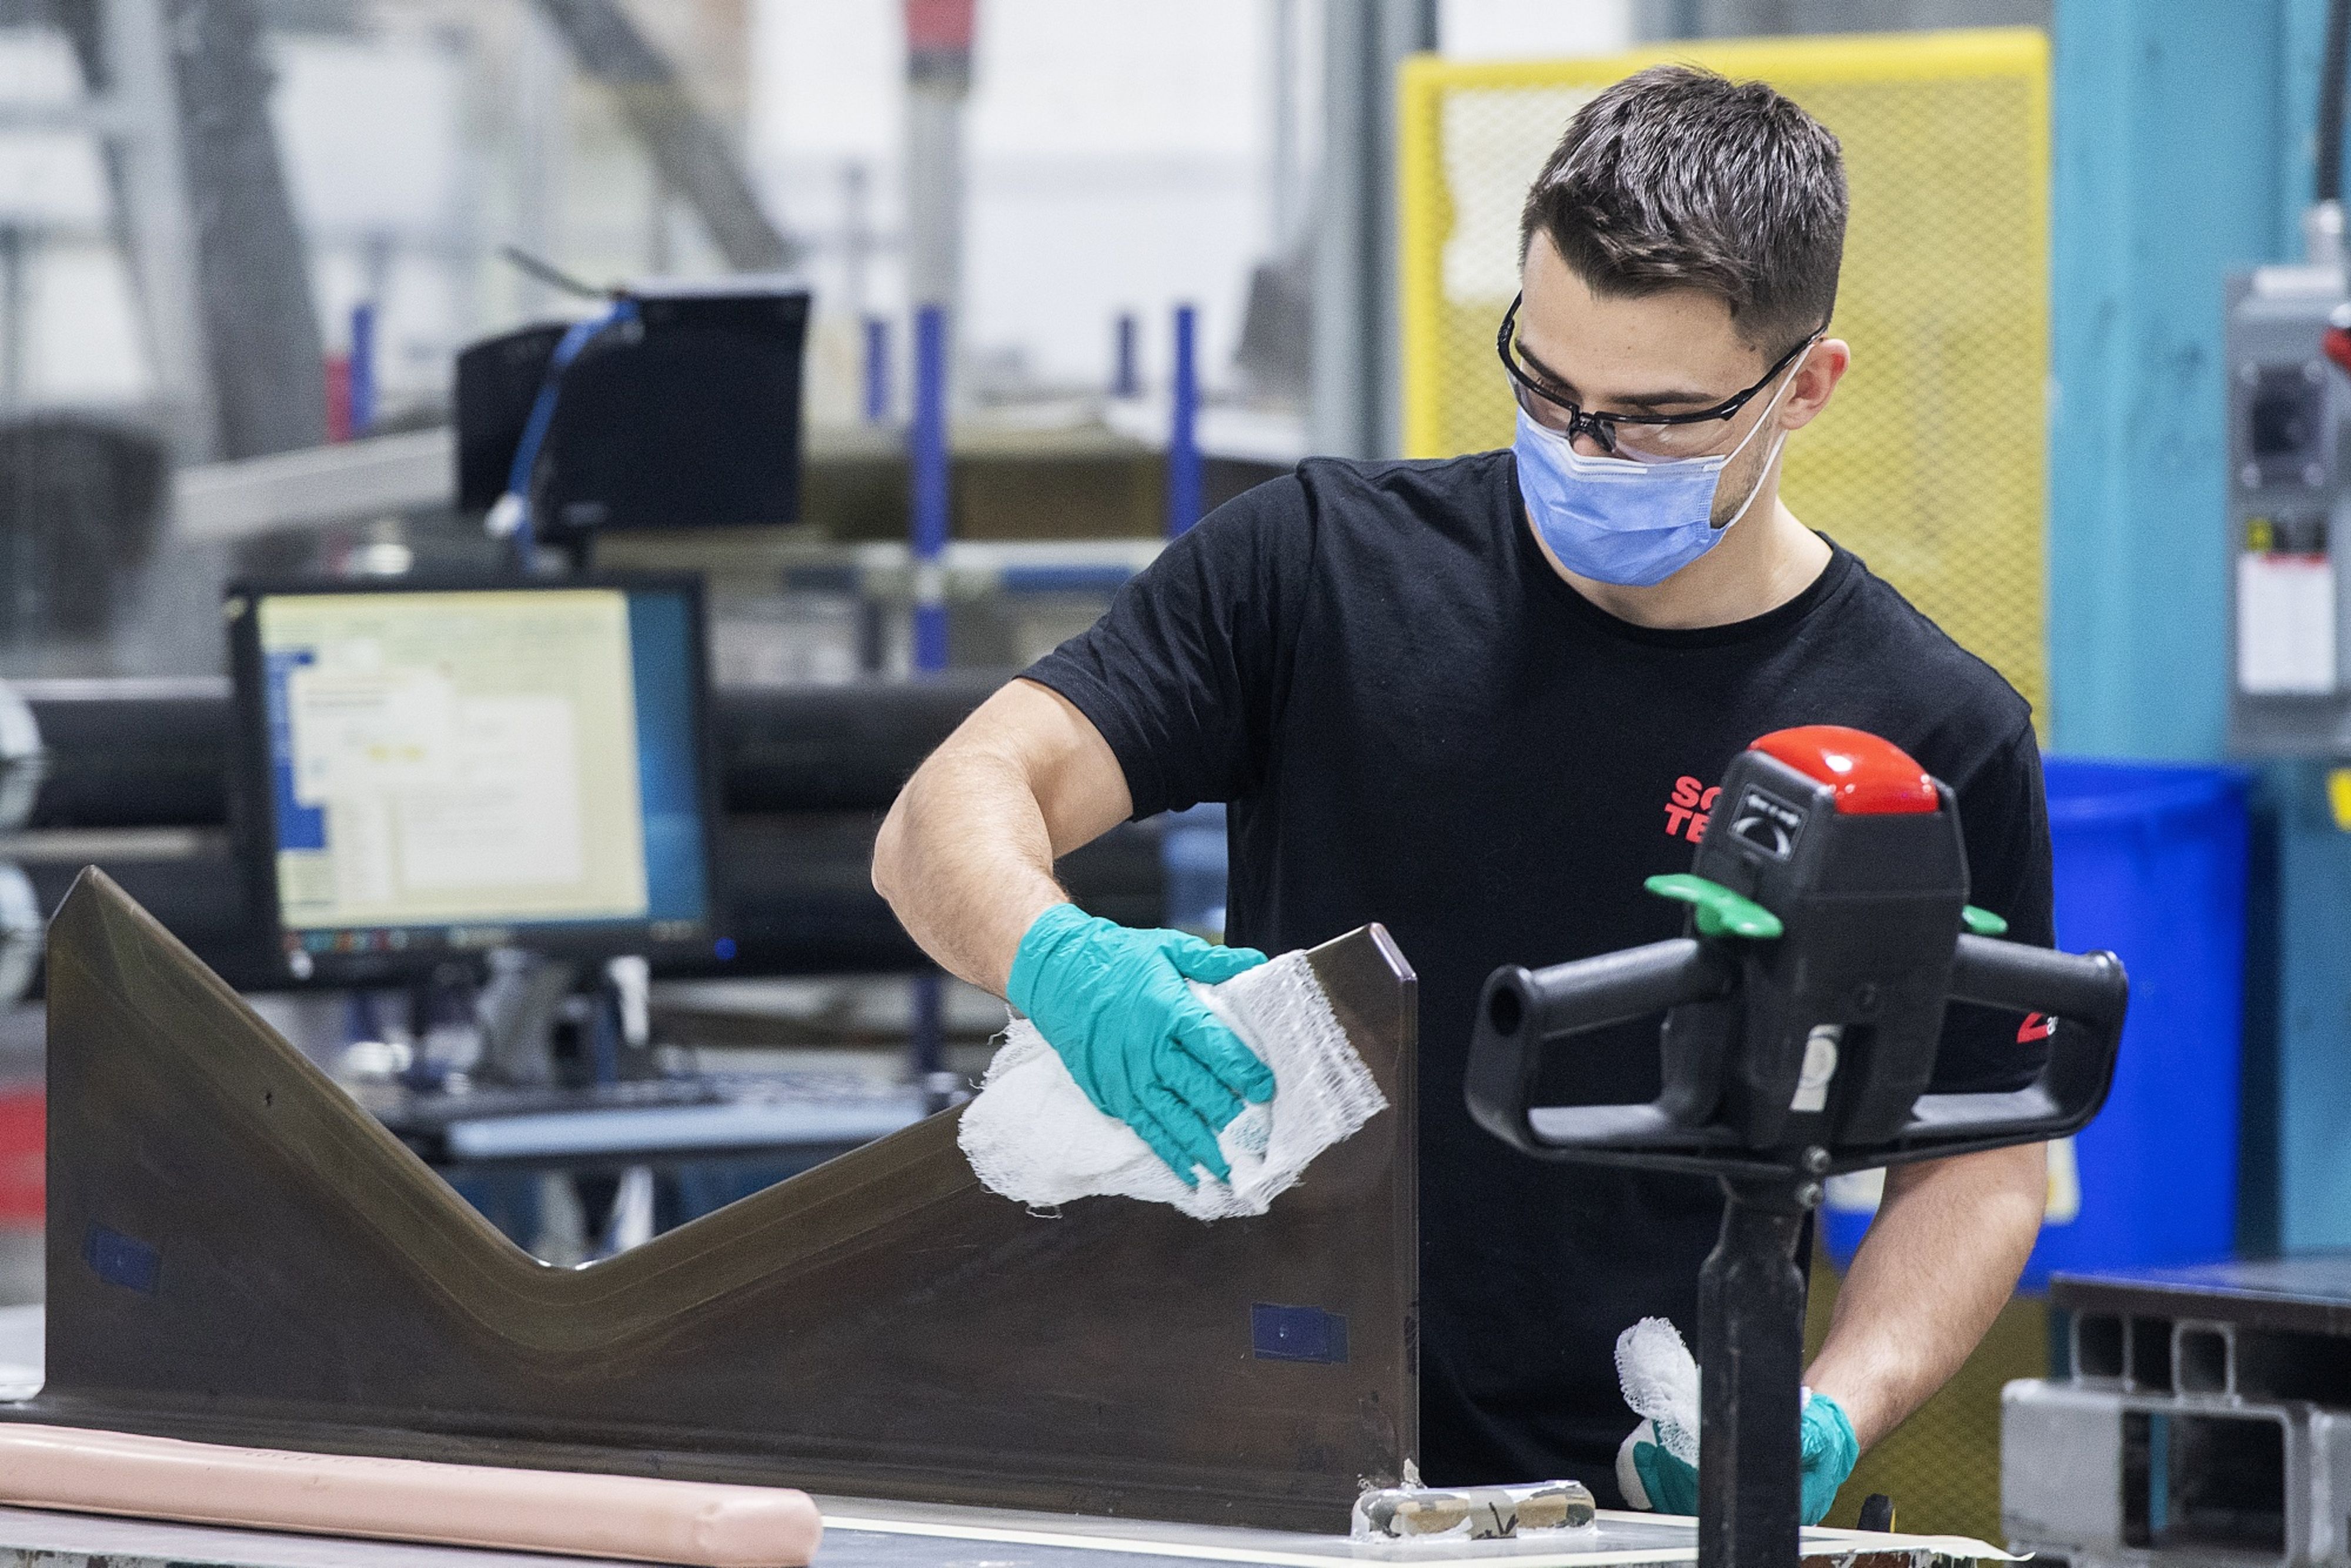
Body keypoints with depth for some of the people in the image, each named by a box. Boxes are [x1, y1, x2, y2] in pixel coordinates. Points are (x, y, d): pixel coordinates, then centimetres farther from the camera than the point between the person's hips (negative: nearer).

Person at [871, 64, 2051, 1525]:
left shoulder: (1937, 739, 2)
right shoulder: (1319, 566, 5)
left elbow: (1979, 1163, 10)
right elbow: (957, 813, 1)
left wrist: (1831, 1417, -8)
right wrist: (1059, 965, -22)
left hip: (1632, 1511, 0)